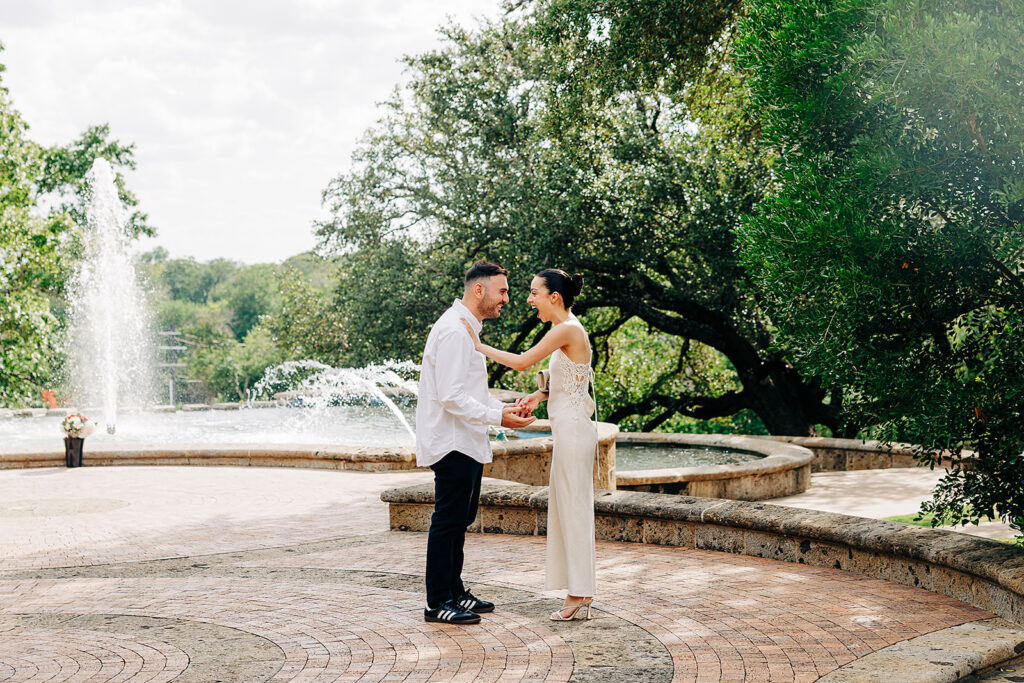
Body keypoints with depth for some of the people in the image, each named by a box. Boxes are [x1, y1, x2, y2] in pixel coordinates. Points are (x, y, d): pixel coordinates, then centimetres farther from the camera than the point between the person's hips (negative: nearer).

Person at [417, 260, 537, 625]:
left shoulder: (468, 328, 18)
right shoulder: (454, 330, -17)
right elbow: (451, 396, -23)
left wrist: (503, 407, 10)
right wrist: (496, 417, -21)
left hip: (467, 444, 11)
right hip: (453, 443, -11)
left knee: (460, 519, 16)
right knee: (448, 521, -5)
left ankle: (454, 592, 25)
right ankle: (438, 602, 1)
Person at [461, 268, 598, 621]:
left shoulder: (567, 329, -15)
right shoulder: (567, 330, 15)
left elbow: (522, 361, -17)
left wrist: (479, 346, -9)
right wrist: (540, 395, 4)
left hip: (573, 430, -10)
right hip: (569, 430, 10)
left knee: (573, 509, -4)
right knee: (567, 509, 12)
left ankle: (578, 594, 2)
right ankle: (580, 593, 18)